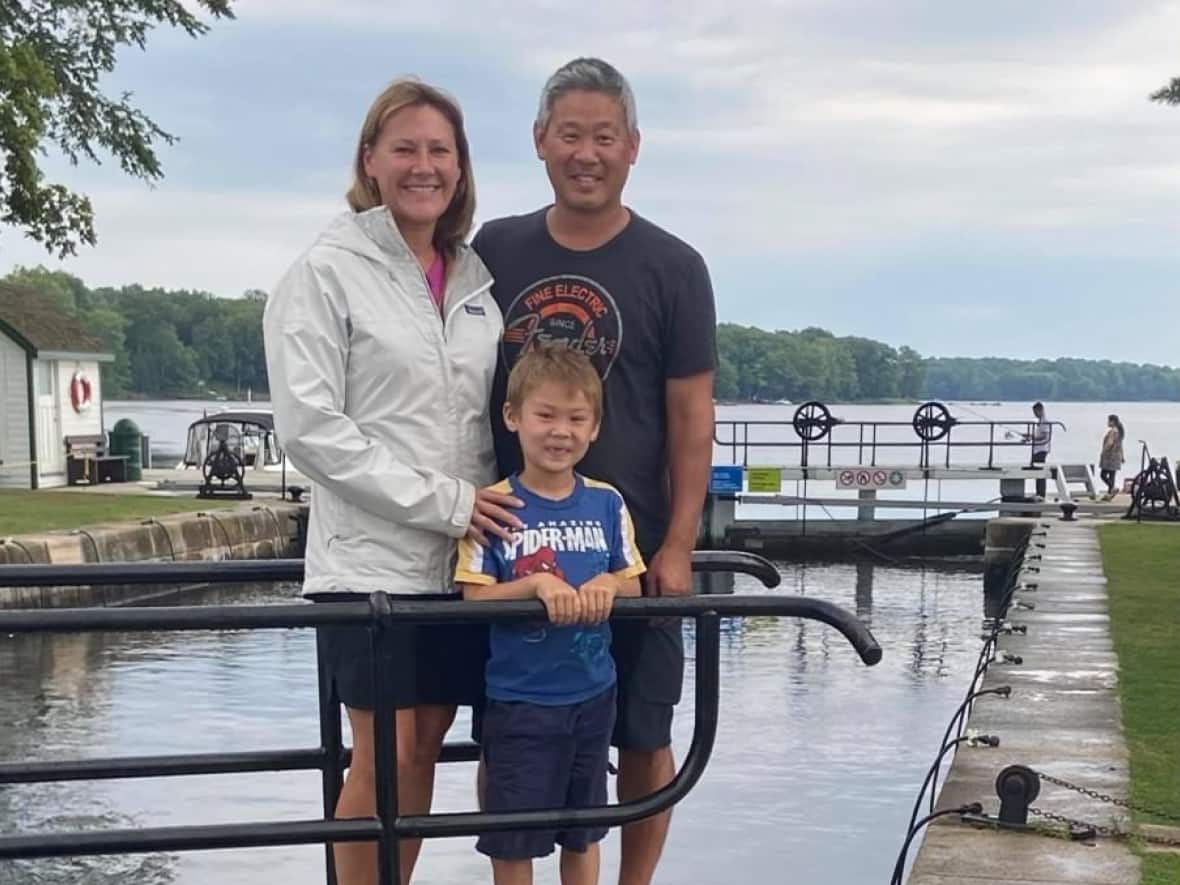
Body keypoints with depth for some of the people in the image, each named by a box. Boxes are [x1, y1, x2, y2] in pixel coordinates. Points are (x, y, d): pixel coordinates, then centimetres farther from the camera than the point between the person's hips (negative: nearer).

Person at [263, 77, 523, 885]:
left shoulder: (475, 278, 12)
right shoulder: (328, 272, -5)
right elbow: (308, 427, -12)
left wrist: (498, 508, 4)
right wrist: (439, 500, -16)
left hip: (463, 559, 5)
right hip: (371, 559, -5)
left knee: (424, 745, 10)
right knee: (385, 756, -3)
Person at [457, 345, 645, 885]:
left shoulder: (607, 504, 0)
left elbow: (633, 586, 6)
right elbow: (474, 597, -12)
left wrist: (608, 585, -15)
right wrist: (537, 584, -25)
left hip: (592, 694, 4)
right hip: (519, 699, -3)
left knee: (583, 831, 18)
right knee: (511, 838, 7)